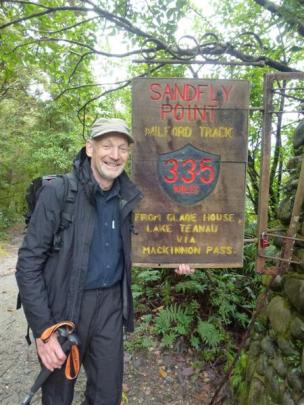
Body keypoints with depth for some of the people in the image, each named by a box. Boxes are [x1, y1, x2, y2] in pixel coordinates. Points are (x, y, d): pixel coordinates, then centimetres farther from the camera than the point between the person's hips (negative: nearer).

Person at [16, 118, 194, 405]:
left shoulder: (128, 197, 0)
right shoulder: (58, 191, -15)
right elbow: (29, 262, -14)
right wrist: (43, 330, -16)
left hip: (111, 303, 4)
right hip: (64, 306, -3)